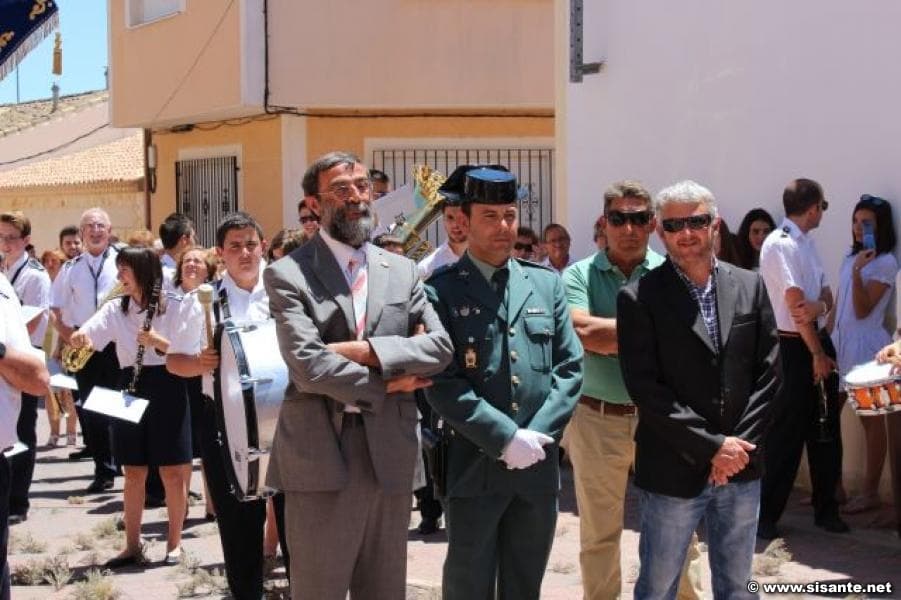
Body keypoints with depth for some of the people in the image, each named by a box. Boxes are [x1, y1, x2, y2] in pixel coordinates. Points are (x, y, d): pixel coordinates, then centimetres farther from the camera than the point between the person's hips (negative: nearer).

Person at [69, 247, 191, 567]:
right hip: (130, 391, 3)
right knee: (134, 472, 8)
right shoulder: (115, 308, 6)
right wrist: (77, 338, -32)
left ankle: (174, 542, 13)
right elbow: (84, 336, -9)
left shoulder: (175, 306, -3)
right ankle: (133, 545, 17)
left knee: (172, 472, 1)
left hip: (167, 390, -3)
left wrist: (158, 342, -20)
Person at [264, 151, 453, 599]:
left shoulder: (402, 271, 12)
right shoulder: (288, 274, -3)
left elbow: (440, 346, 0)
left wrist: (368, 351, -13)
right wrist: (387, 383, -7)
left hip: (391, 457, 4)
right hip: (319, 457, -4)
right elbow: (307, 366, -15)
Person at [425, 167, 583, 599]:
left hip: (539, 465, 4)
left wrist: (537, 435, -8)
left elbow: (570, 367, 5)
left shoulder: (547, 284, 9)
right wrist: (506, 439, -17)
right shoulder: (441, 290, -4)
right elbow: (442, 383, -12)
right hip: (473, 465, -4)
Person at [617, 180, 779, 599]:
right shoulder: (640, 297, -7)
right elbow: (644, 387, -12)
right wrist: (712, 446, -14)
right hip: (673, 471, -3)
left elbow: (767, 372, 4)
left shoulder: (750, 287, 6)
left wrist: (740, 445, -6)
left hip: (742, 468, 4)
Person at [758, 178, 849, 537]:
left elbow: (825, 296, 9)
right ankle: (766, 515, 6)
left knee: (826, 431, 13)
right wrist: (817, 354, -14)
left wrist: (819, 306, -15)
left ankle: (826, 510, 24)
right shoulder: (779, 244, -15)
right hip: (795, 348, -8)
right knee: (787, 433, -4)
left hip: (819, 340, 9)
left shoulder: (806, 243, 13)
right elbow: (796, 304, -17)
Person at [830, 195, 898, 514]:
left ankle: (870, 492, 6)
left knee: (872, 419, 0)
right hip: (839, 342, 7)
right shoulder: (850, 258, 13)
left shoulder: (886, 263, -9)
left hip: (867, 346, -7)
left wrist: (858, 271, -24)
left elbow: (863, 310, -16)